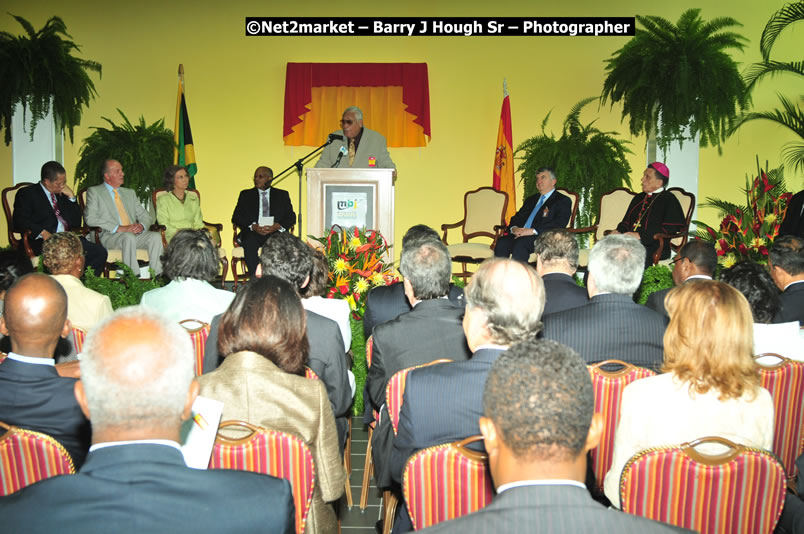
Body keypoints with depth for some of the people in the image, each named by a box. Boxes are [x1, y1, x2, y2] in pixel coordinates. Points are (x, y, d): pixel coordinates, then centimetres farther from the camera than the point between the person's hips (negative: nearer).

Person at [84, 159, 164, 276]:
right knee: (128, 237, -37)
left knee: (156, 236, -24)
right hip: (108, 236, -5)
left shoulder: (130, 193, 25)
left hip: (134, 234, 5)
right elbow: (90, 219, -5)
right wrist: (119, 228, -16)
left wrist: (141, 226, -6)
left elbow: (146, 216, 20)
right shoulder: (94, 192, 9)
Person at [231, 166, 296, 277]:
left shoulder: (282, 195, 19)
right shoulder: (246, 194, 19)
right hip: (252, 233, 0)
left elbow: (291, 217, 8)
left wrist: (278, 226, -14)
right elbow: (236, 217, 7)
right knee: (249, 242, -35)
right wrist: (253, 227, -13)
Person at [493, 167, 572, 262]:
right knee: (502, 242, -25)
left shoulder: (563, 201, 9)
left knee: (521, 242, -36)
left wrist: (533, 231, -19)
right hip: (521, 235, 6)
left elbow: (559, 224, -8)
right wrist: (514, 228, -3)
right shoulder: (531, 200, 31)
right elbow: (517, 218, 23)